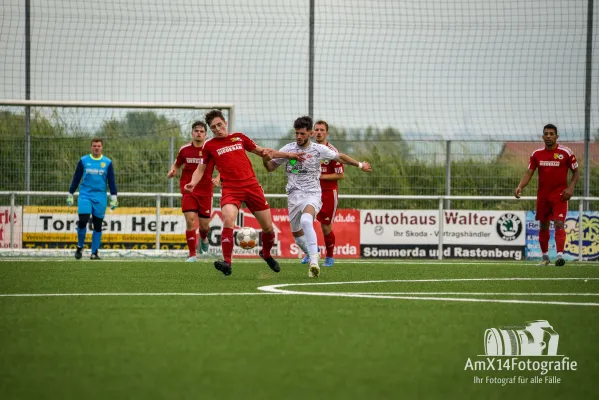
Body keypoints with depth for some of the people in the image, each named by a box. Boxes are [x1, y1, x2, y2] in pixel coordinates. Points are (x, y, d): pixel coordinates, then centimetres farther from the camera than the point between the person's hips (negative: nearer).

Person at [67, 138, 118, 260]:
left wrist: (114, 198, 1)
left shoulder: (107, 162, 5)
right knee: (83, 221, -14)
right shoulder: (83, 161, 4)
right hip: (85, 195, -1)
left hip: (100, 197, 1)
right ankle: (80, 247, 9)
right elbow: (76, 178, 9)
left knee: (97, 226, 3)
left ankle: (94, 253, 11)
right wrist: (70, 195, 9)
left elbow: (111, 181, 7)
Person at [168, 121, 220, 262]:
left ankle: (203, 239, 43)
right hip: (188, 190, 0)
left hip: (205, 192, 0)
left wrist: (218, 179, -16)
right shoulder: (184, 149, 1)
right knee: (190, 220, -16)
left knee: (204, 225, 5)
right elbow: (177, 164, 18)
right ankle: (192, 254, -7)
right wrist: (173, 170, -4)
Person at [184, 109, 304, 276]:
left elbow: (261, 151, 22)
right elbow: (201, 169, 12)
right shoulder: (209, 145, 7)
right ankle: (227, 262, -29)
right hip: (230, 188, -3)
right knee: (228, 220, -30)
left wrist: (288, 155, 19)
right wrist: (192, 183, -10)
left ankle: (266, 254, 36)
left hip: (251, 185, 3)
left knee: (268, 226, 6)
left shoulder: (239, 137, 12)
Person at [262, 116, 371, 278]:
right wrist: (265, 159, -10)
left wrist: (360, 165, 26)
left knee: (306, 220, -33)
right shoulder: (288, 149, 4)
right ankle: (312, 255, 38)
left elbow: (340, 157, 16)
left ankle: (314, 262, -41)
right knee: (296, 233, 9)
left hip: (312, 194, -4)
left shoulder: (319, 149, -1)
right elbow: (271, 167, 13)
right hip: (293, 196, 4)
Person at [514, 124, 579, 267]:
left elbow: (576, 172, 3)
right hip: (542, 195, 4)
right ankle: (545, 256, 25)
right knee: (543, 226, 11)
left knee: (559, 224, -19)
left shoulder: (566, 153, -5)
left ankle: (560, 255, -28)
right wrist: (520, 186, -13)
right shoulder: (536, 154, 4)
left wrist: (571, 187, -13)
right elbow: (529, 173, 5)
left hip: (559, 195, -4)